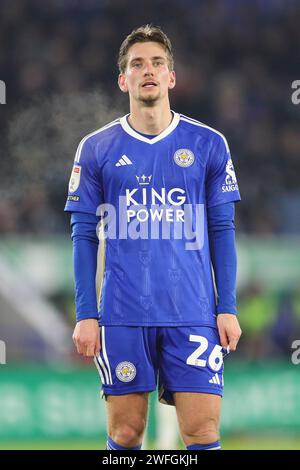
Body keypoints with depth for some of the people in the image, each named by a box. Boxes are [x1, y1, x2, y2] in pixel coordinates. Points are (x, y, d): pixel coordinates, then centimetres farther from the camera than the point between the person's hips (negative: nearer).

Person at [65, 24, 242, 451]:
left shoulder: (208, 144, 6)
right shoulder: (96, 149, 5)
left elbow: (222, 231, 8)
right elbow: (84, 236, 7)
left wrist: (227, 308, 1)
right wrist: (85, 315, 0)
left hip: (193, 314, 0)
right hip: (123, 315, 0)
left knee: (203, 431, -6)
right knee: (125, 432, 3)